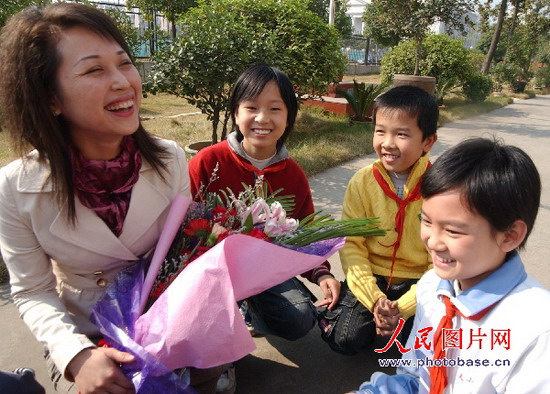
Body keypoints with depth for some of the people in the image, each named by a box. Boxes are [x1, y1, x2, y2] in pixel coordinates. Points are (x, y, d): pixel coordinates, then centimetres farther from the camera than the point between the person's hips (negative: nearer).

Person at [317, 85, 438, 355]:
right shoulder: (362, 182, -10)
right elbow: (351, 244, -11)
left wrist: (404, 307, -21)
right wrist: (375, 300, -20)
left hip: (417, 282, 0)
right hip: (370, 277, 0)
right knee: (345, 340, -13)